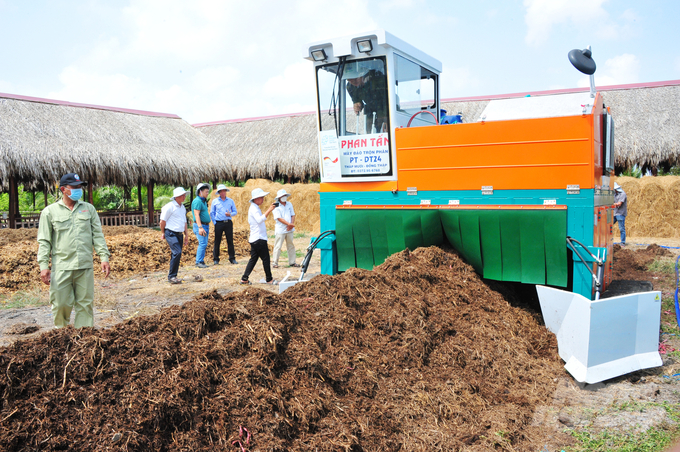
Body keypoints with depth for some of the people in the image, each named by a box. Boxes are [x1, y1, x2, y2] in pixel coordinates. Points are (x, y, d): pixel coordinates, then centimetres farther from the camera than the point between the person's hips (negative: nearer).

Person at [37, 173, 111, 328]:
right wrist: (43, 266, -5)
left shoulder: (89, 208, 12)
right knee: (61, 304, 1)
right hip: (61, 267, -2)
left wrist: (104, 257, 0)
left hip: (85, 266, 2)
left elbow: (97, 235, 10)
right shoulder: (50, 212, 6)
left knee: (85, 304, 4)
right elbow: (44, 241, 4)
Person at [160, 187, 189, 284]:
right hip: (170, 233, -8)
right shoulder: (169, 206, -9)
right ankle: (171, 276, -13)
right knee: (177, 252, -20)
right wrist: (163, 233, 6)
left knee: (176, 255, 7)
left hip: (179, 234, 8)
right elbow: (162, 221, -4)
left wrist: (186, 235, 22)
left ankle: (172, 276, 17)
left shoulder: (183, 208, 17)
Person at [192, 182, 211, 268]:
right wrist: (200, 227, -26)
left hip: (205, 225, 10)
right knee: (202, 243, -13)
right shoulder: (197, 201, -12)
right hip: (200, 225, -10)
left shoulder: (203, 201, 18)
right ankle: (199, 262, -9)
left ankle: (201, 261, 13)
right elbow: (196, 215, -20)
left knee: (204, 244, 8)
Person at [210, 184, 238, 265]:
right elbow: (212, 213, 10)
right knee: (217, 241, -1)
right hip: (219, 223, -1)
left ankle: (232, 258, 6)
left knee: (230, 241, 0)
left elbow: (235, 212, 12)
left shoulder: (230, 201, 10)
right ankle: (216, 259, 6)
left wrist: (230, 214, -9)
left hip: (228, 223, 1)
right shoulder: (215, 201, 8)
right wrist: (214, 222, -1)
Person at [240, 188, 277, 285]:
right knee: (266, 258, -2)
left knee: (253, 259, 10)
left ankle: (244, 279, 10)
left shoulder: (254, 208, 18)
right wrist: (269, 210, -34)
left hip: (254, 239, 10)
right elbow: (260, 220, -31)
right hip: (259, 239, -10)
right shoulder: (254, 208, -14)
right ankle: (269, 279, 6)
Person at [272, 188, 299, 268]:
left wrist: (291, 224, -7)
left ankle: (292, 262, 19)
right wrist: (289, 224, -19)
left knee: (291, 246, 10)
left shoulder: (289, 204, 10)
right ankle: (275, 263, 5)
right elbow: (279, 218, -13)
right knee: (278, 247, -3)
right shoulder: (276, 206, -6)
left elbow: (293, 215, 10)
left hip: (289, 230, 5)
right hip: (280, 230, -5)